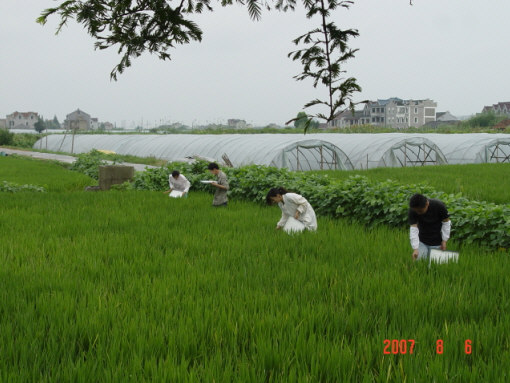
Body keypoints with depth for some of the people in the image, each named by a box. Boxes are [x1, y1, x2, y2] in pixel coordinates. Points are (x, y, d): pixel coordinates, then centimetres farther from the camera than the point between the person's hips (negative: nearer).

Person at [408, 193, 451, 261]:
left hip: (436, 243, -1)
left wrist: (444, 240, -6)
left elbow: (446, 223, -9)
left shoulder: (439, 206, -24)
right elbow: (414, 229, -23)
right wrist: (415, 249, -30)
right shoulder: (412, 211, -21)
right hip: (422, 242, 2)